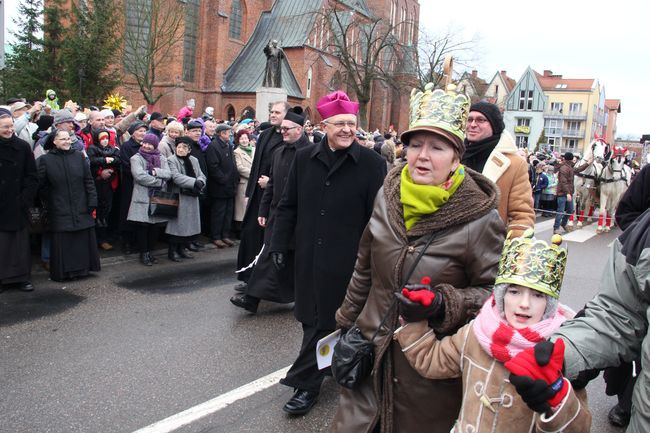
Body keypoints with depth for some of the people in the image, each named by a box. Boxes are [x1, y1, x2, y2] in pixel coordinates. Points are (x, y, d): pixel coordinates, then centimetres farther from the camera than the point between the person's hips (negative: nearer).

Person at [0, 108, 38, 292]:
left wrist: (26, 199, -6)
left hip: (17, 206, 1)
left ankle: (22, 277, 15)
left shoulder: (23, 147, 0)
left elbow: (32, 177, 2)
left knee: (20, 241, 6)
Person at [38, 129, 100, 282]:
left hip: (81, 209, 2)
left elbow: (89, 181, 2)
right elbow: (41, 186, 4)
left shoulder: (79, 156, 3)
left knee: (84, 240, 6)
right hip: (59, 211, -2)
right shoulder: (45, 160, -1)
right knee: (62, 242, 2)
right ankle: (62, 271, 12)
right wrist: (49, 203, 3)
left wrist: (92, 203, -3)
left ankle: (83, 268, 19)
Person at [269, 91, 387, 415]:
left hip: (346, 259, -3)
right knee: (312, 318, 15)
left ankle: (305, 384, 15)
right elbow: (288, 206, 9)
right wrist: (279, 244, 6)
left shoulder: (372, 164, -7)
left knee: (323, 321, 4)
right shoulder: (304, 158, 4)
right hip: (309, 255, 4)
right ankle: (309, 381, 34)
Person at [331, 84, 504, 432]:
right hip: (371, 351, 4)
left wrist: (446, 302, -24)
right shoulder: (388, 196, 0)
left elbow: (494, 292, -8)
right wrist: (347, 323, 16)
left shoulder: (481, 219, -15)